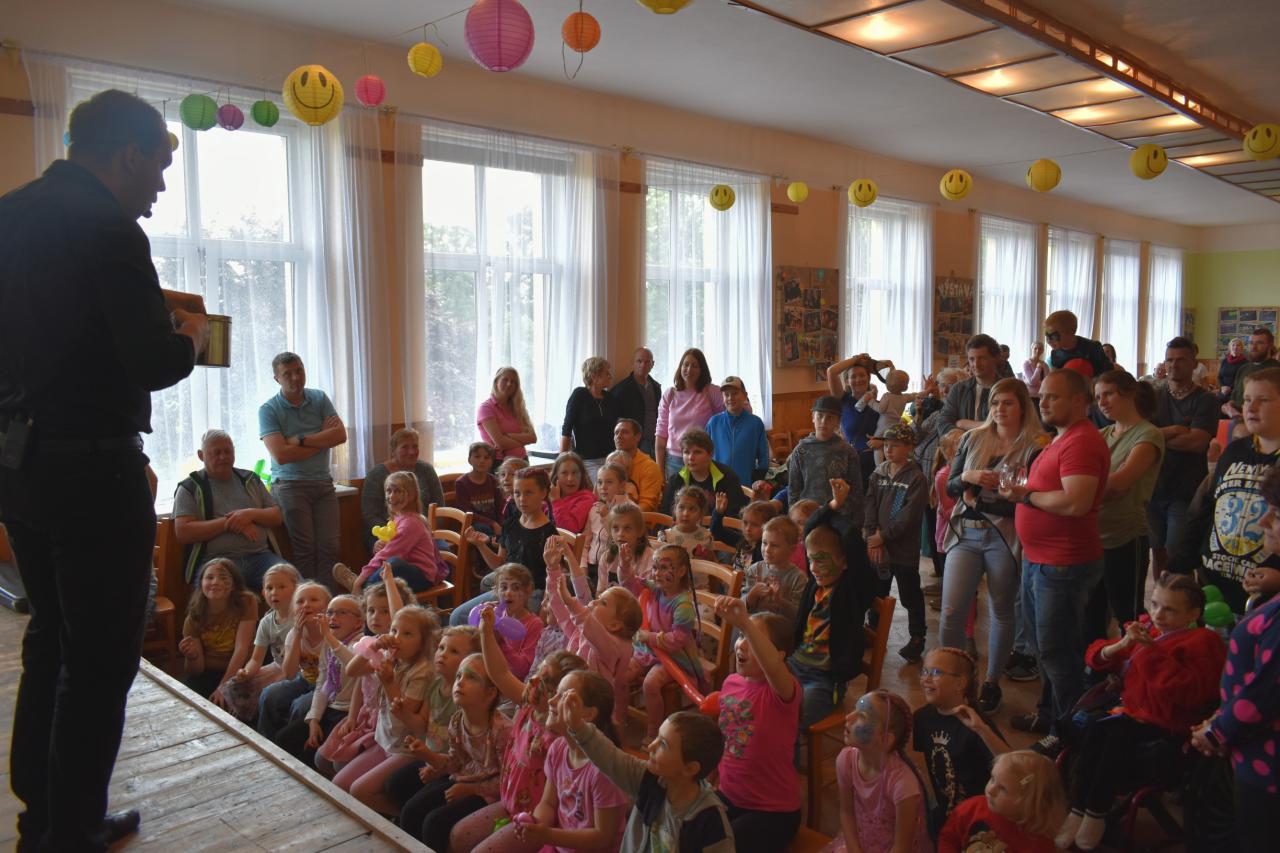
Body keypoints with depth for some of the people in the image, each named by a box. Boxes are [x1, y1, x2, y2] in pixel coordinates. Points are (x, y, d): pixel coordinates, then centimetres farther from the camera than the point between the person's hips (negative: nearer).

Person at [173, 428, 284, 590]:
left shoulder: (250, 479, 23)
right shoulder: (190, 488, 11)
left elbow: (278, 516, 18)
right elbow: (182, 532, -2)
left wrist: (252, 514, -3)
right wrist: (228, 523, -7)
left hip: (260, 556, 3)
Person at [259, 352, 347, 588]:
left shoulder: (319, 398, 10)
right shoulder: (268, 409, -1)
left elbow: (340, 435, -4)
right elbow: (281, 455, -14)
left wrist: (300, 440, -11)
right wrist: (322, 440, -6)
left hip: (323, 482, 3)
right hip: (290, 485, -3)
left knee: (329, 547, -6)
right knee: (305, 549, -9)